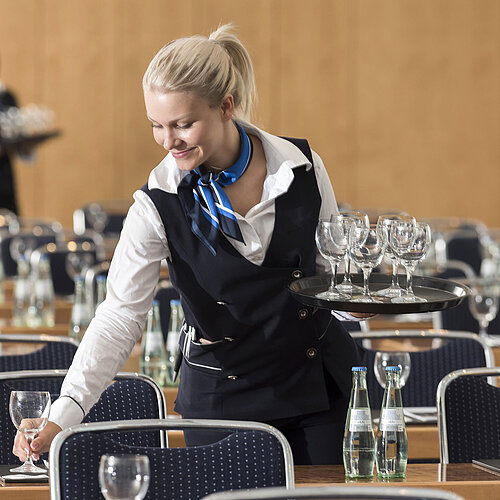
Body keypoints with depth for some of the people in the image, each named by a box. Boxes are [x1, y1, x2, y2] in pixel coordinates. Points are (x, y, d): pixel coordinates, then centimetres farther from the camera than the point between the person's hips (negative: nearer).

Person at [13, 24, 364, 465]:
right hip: (223, 397, -2)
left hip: (320, 381, 2)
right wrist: (61, 416, -31)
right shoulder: (158, 206, -14)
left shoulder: (302, 166, -8)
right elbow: (120, 317, -20)